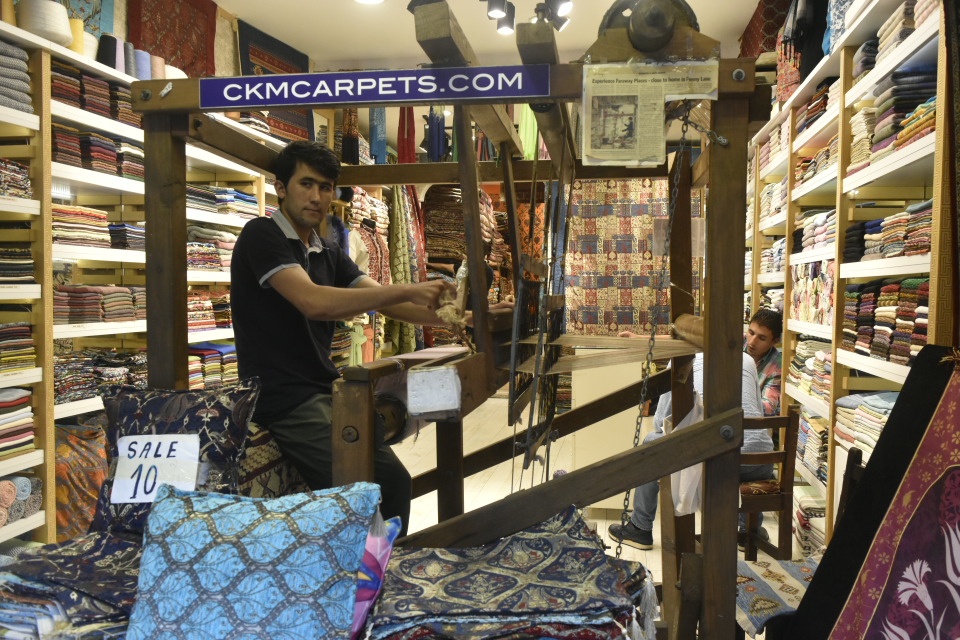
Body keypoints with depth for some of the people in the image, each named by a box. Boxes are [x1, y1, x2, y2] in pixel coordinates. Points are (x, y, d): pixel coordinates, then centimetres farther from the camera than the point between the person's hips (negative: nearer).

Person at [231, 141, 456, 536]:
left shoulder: (329, 254, 16)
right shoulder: (262, 236, -8)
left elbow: (383, 300, 4)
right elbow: (313, 302, -25)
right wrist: (408, 292, -27)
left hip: (327, 391, 8)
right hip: (284, 397, -8)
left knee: (393, 480, -1)